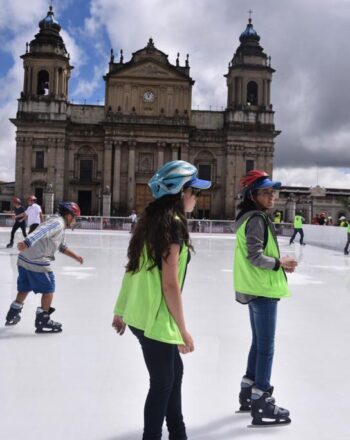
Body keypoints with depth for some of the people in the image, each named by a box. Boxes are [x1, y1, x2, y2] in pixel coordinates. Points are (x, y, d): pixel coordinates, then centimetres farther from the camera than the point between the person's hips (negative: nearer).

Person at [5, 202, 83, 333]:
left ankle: (13, 315, 39)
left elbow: (61, 247, 30)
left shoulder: (59, 225, 21)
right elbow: (41, 232, -30)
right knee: (48, 289, 4)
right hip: (38, 263, -10)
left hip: (24, 260, 10)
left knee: (24, 288, 25)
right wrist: (27, 242, -44)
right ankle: (43, 321, 12)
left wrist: (75, 256, 28)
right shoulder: (58, 223, -12)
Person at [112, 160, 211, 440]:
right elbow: (170, 284, -21)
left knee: (174, 371, 23)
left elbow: (133, 269, 11)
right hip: (156, 320, -9)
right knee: (162, 383, 10)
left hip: (140, 314, 9)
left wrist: (121, 311, 19)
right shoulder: (174, 224, -19)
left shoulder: (151, 219, 7)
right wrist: (183, 330, -13)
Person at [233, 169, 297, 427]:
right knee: (266, 347, -1)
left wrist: (278, 261, 4)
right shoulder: (257, 218, -17)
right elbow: (256, 257, -23)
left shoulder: (252, 217, 13)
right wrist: (280, 263, -11)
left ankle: (249, 393, 32)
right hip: (262, 290, -10)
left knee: (259, 344, 20)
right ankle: (261, 406, 9)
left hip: (255, 288, 10)